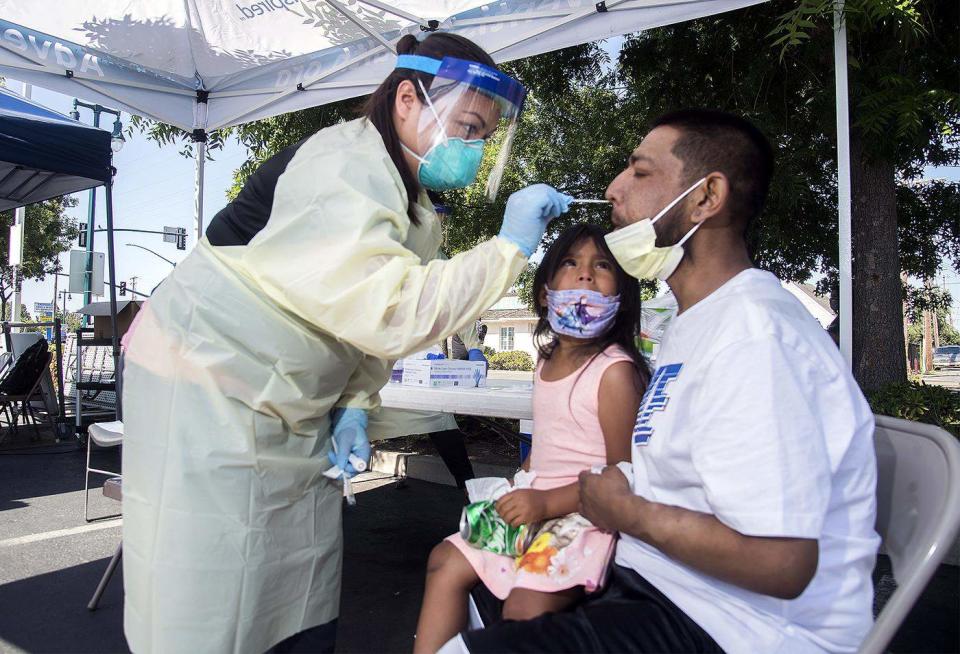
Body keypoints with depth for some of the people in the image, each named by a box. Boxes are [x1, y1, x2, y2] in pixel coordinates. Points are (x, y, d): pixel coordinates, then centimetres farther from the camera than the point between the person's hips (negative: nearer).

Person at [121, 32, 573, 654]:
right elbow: (387, 312, -35)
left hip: (289, 410, 9)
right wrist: (509, 247, -27)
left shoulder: (412, 198, 7)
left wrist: (353, 406, -3)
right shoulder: (345, 169, -23)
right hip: (205, 388, -8)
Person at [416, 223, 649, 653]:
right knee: (446, 561, 10)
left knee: (525, 606, -25)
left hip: (585, 515, -8)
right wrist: (512, 491, 7)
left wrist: (547, 502, -22)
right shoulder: (548, 363, 8)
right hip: (536, 506, 9)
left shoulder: (615, 371, -17)